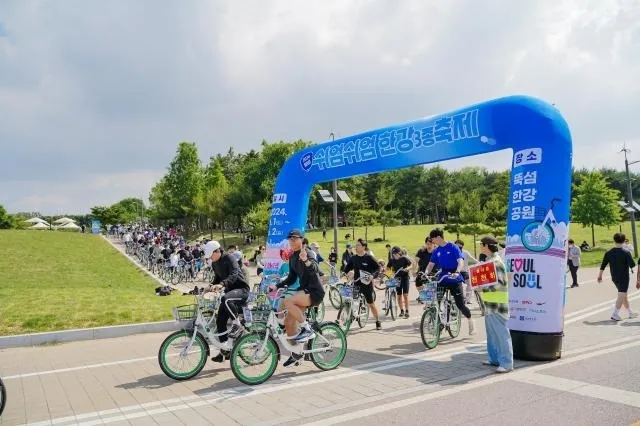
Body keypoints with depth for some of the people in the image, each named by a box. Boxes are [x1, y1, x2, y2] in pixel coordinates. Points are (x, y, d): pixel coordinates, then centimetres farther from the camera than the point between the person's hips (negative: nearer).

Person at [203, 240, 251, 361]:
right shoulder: (214, 264, 9)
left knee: (225, 299, -40)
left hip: (241, 289, -9)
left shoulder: (228, 258, -16)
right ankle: (225, 350, 11)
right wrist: (211, 285, 4)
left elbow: (234, 274, -31)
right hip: (229, 291, 9)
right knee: (220, 321, 1)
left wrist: (221, 284, -47)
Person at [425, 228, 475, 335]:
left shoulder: (453, 247, -9)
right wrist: (425, 274, -13)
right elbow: (431, 264, 6)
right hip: (442, 279, 5)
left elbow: (461, 262, -18)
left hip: (454, 279, -5)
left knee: (460, 304, -4)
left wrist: (457, 272, -37)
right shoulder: (436, 250, 8)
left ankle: (470, 320, 22)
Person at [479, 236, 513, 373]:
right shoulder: (489, 260, 14)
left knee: (501, 333, -4)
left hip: (497, 304, -10)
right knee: (491, 333, 16)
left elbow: (501, 283, -21)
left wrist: (483, 287, -22)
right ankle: (494, 359, 26)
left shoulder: (496, 262, -16)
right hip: (489, 303, 10)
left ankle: (506, 363, 2)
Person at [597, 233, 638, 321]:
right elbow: (632, 265, -11)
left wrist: (600, 276, 8)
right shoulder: (626, 253, -13)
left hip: (614, 278, 5)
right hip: (624, 277, -5)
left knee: (623, 294, 19)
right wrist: (629, 256, 6)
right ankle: (615, 314, -15)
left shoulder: (608, 253, 0)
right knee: (622, 295, -6)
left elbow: (603, 265, 0)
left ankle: (630, 312, 32)